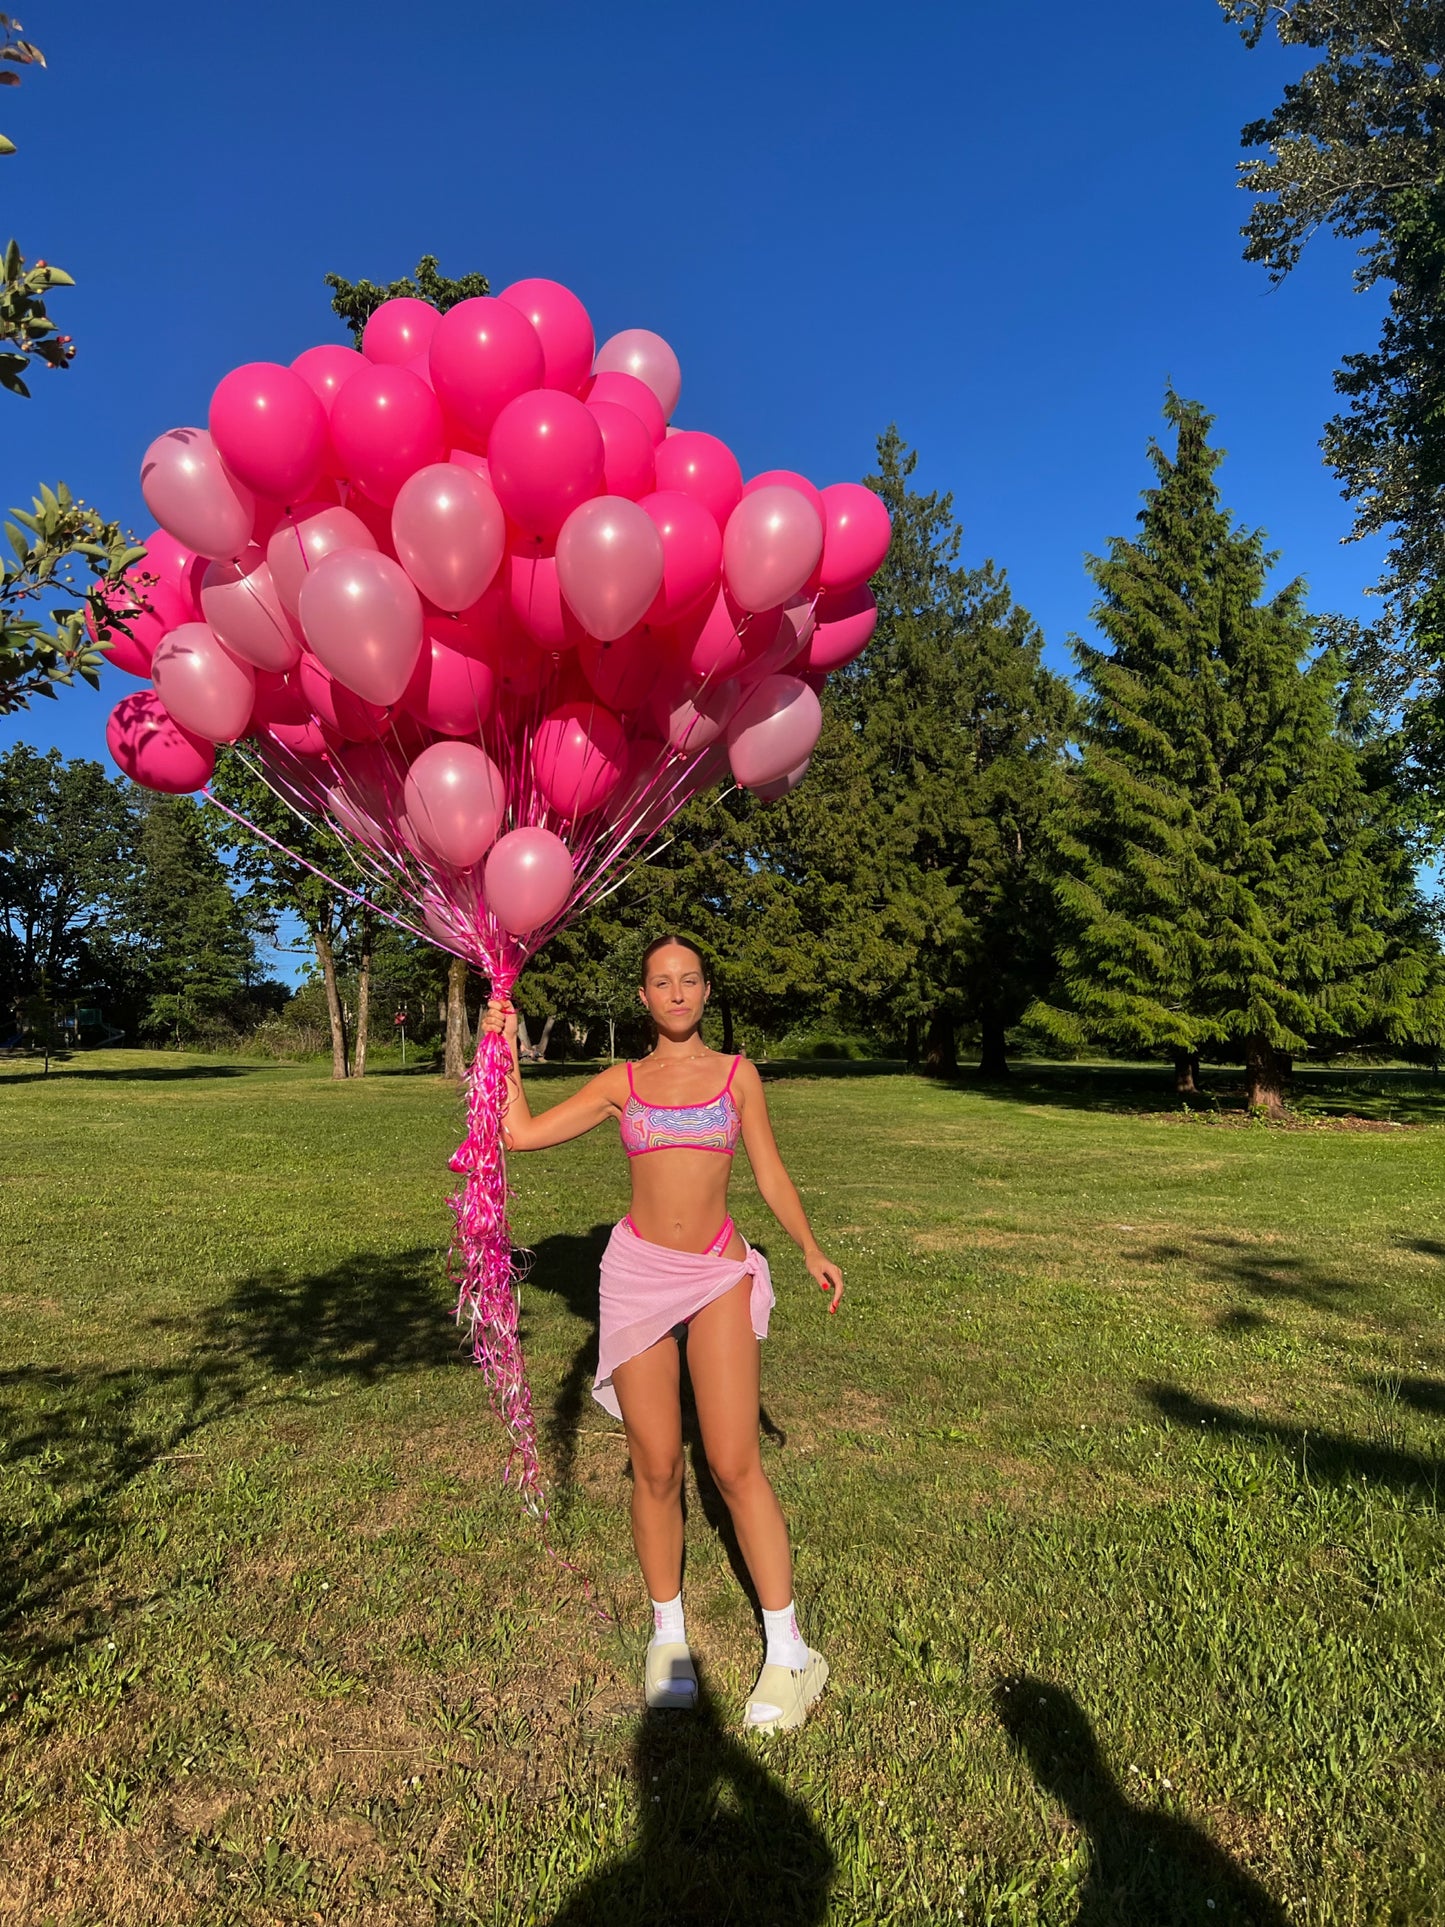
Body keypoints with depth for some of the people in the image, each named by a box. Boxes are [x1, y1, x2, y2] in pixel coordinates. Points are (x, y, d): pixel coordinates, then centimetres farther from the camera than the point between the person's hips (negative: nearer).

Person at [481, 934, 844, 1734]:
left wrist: (812, 1251, 6)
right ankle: (668, 1633, 27)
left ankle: (788, 1651, 9)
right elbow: (521, 1133, 2)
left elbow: (770, 1174, 10)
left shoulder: (737, 1075, 5)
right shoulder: (622, 1083, 5)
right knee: (656, 1469, 7)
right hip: (637, 1272, 1)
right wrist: (506, 1051, 1)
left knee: (734, 1465, -4)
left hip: (718, 1275, -1)